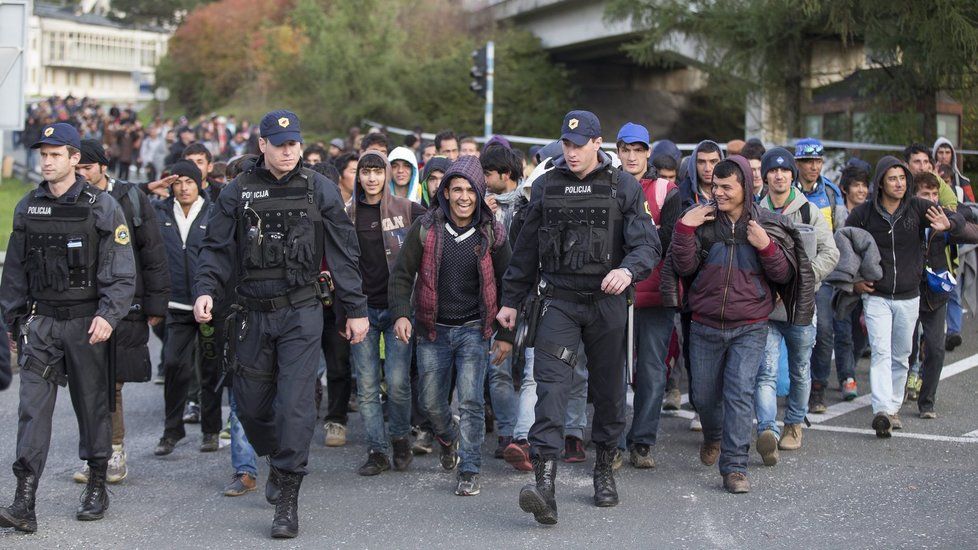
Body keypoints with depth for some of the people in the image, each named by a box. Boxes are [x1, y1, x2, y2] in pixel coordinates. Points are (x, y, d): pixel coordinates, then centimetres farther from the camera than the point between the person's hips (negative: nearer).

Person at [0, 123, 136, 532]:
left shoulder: (102, 207, -4)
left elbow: (122, 271, -6)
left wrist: (108, 315, -18)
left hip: (86, 321, -3)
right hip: (40, 321, 3)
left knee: (93, 405, 7)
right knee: (33, 407, -6)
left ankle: (97, 488, 22)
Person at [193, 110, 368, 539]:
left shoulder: (319, 189, 0)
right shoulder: (238, 192, 3)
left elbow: (343, 252, 3)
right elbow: (217, 247, 5)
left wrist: (356, 309, 2)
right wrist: (206, 290, -12)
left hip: (301, 313, -3)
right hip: (254, 312, 3)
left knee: (295, 403, -10)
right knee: (250, 403, 9)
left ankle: (288, 500, -3)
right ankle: (277, 461, 39)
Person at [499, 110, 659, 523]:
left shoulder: (624, 187, 1)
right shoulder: (545, 187, 8)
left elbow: (647, 243, -6)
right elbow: (527, 249, 15)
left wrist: (628, 269, -28)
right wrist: (511, 300, 14)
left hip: (607, 302, 0)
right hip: (560, 302, 0)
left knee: (608, 388, 10)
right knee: (551, 384, -14)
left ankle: (605, 469, 28)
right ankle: (544, 482, -22)